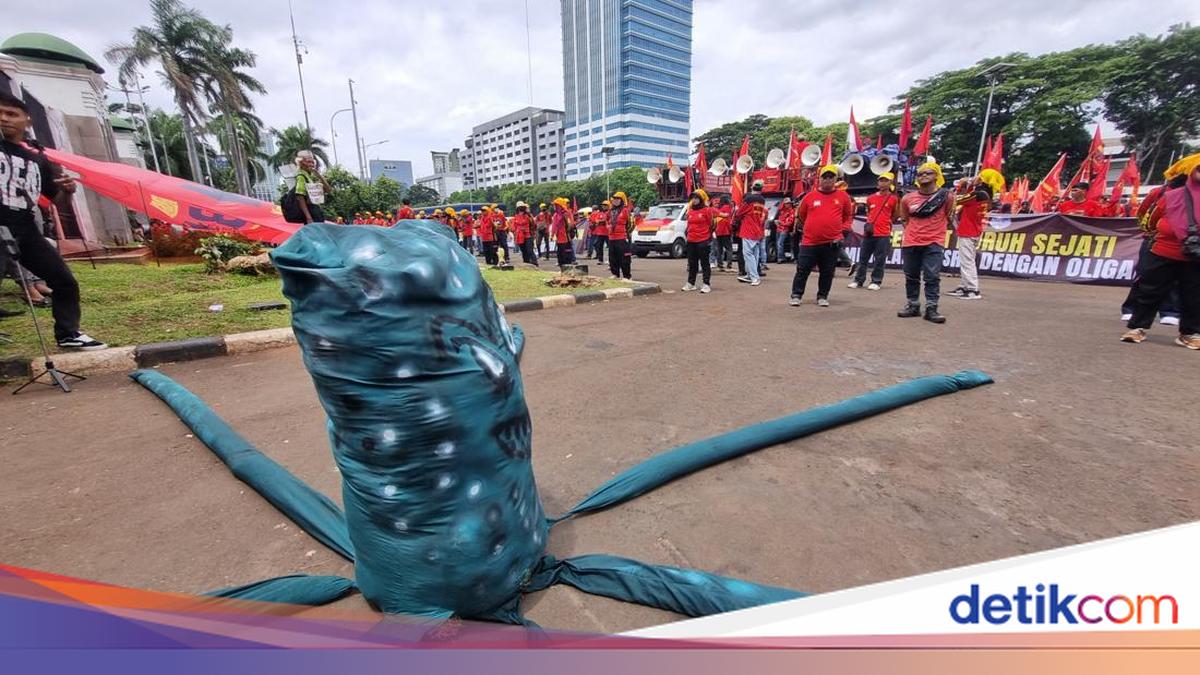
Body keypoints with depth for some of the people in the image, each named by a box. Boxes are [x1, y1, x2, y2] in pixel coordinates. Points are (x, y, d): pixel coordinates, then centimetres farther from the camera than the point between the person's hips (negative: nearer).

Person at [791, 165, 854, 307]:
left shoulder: (843, 196, 6)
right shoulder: (810, 196, 4)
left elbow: (849, 216, 15)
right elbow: (800, 216, 16)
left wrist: (843, 230, 3)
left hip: (832, 243, 1)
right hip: (809, 242, 0)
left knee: (827, 273, 7)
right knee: (802, 270, 0)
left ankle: (822, 297, 20)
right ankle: (796, 296, 10)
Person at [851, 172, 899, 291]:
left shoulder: (894, 198, 1)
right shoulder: (870, 198, 10)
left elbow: (895, 215, 11)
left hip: (884, 234, -3)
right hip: (869, 233, 4)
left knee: (880, 260, 0)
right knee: (863, 258, 6)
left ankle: (876, 282, 5)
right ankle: (858, 280, 12)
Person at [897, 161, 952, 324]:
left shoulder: (946, 196, -2)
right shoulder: (907, 198, 3)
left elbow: (947, 217, 11)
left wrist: (933, 229, 8)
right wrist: (913, 231, 7)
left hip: (934, 243, -2)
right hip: (911, 243, 2)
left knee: (932, 277, -7)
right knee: (911, 276, 7)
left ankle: (931, 309, -4)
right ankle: (913, 306, 18)